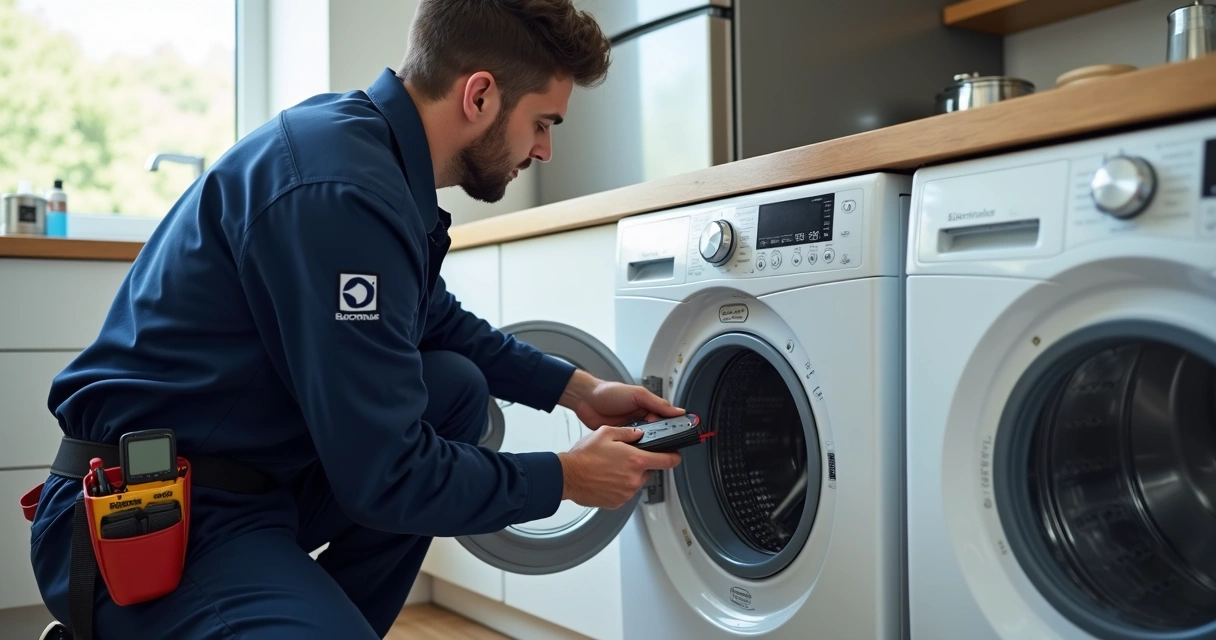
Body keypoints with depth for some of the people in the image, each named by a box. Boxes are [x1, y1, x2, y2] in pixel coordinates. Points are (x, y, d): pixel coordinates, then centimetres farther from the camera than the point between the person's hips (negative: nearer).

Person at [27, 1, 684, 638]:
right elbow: (385, 476, -22)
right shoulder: (340, 189, -25)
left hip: (253, 469, 10)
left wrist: (576, 389, 12)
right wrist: (566, 477, -9)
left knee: (460, 387, 8)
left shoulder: (365, 132, 5)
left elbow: (440, 321, 20)